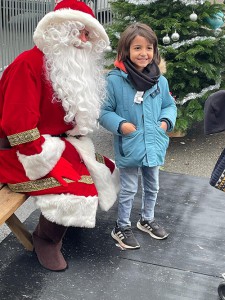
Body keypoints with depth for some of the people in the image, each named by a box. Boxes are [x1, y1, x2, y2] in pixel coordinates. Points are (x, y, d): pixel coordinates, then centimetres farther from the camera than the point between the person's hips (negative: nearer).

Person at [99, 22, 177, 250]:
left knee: (152, 187, 23)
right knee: (128, 190, 9)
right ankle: (122, 227, 29)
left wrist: (167, 121, -6)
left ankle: (147, 220, 46)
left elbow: (169, 105, 12)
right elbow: (104, 111, -9)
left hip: (154, 144, 5)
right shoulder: (114, 80, -16)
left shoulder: (160, 81, -2)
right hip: (128, 145, -5)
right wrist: (120, 124, -23)